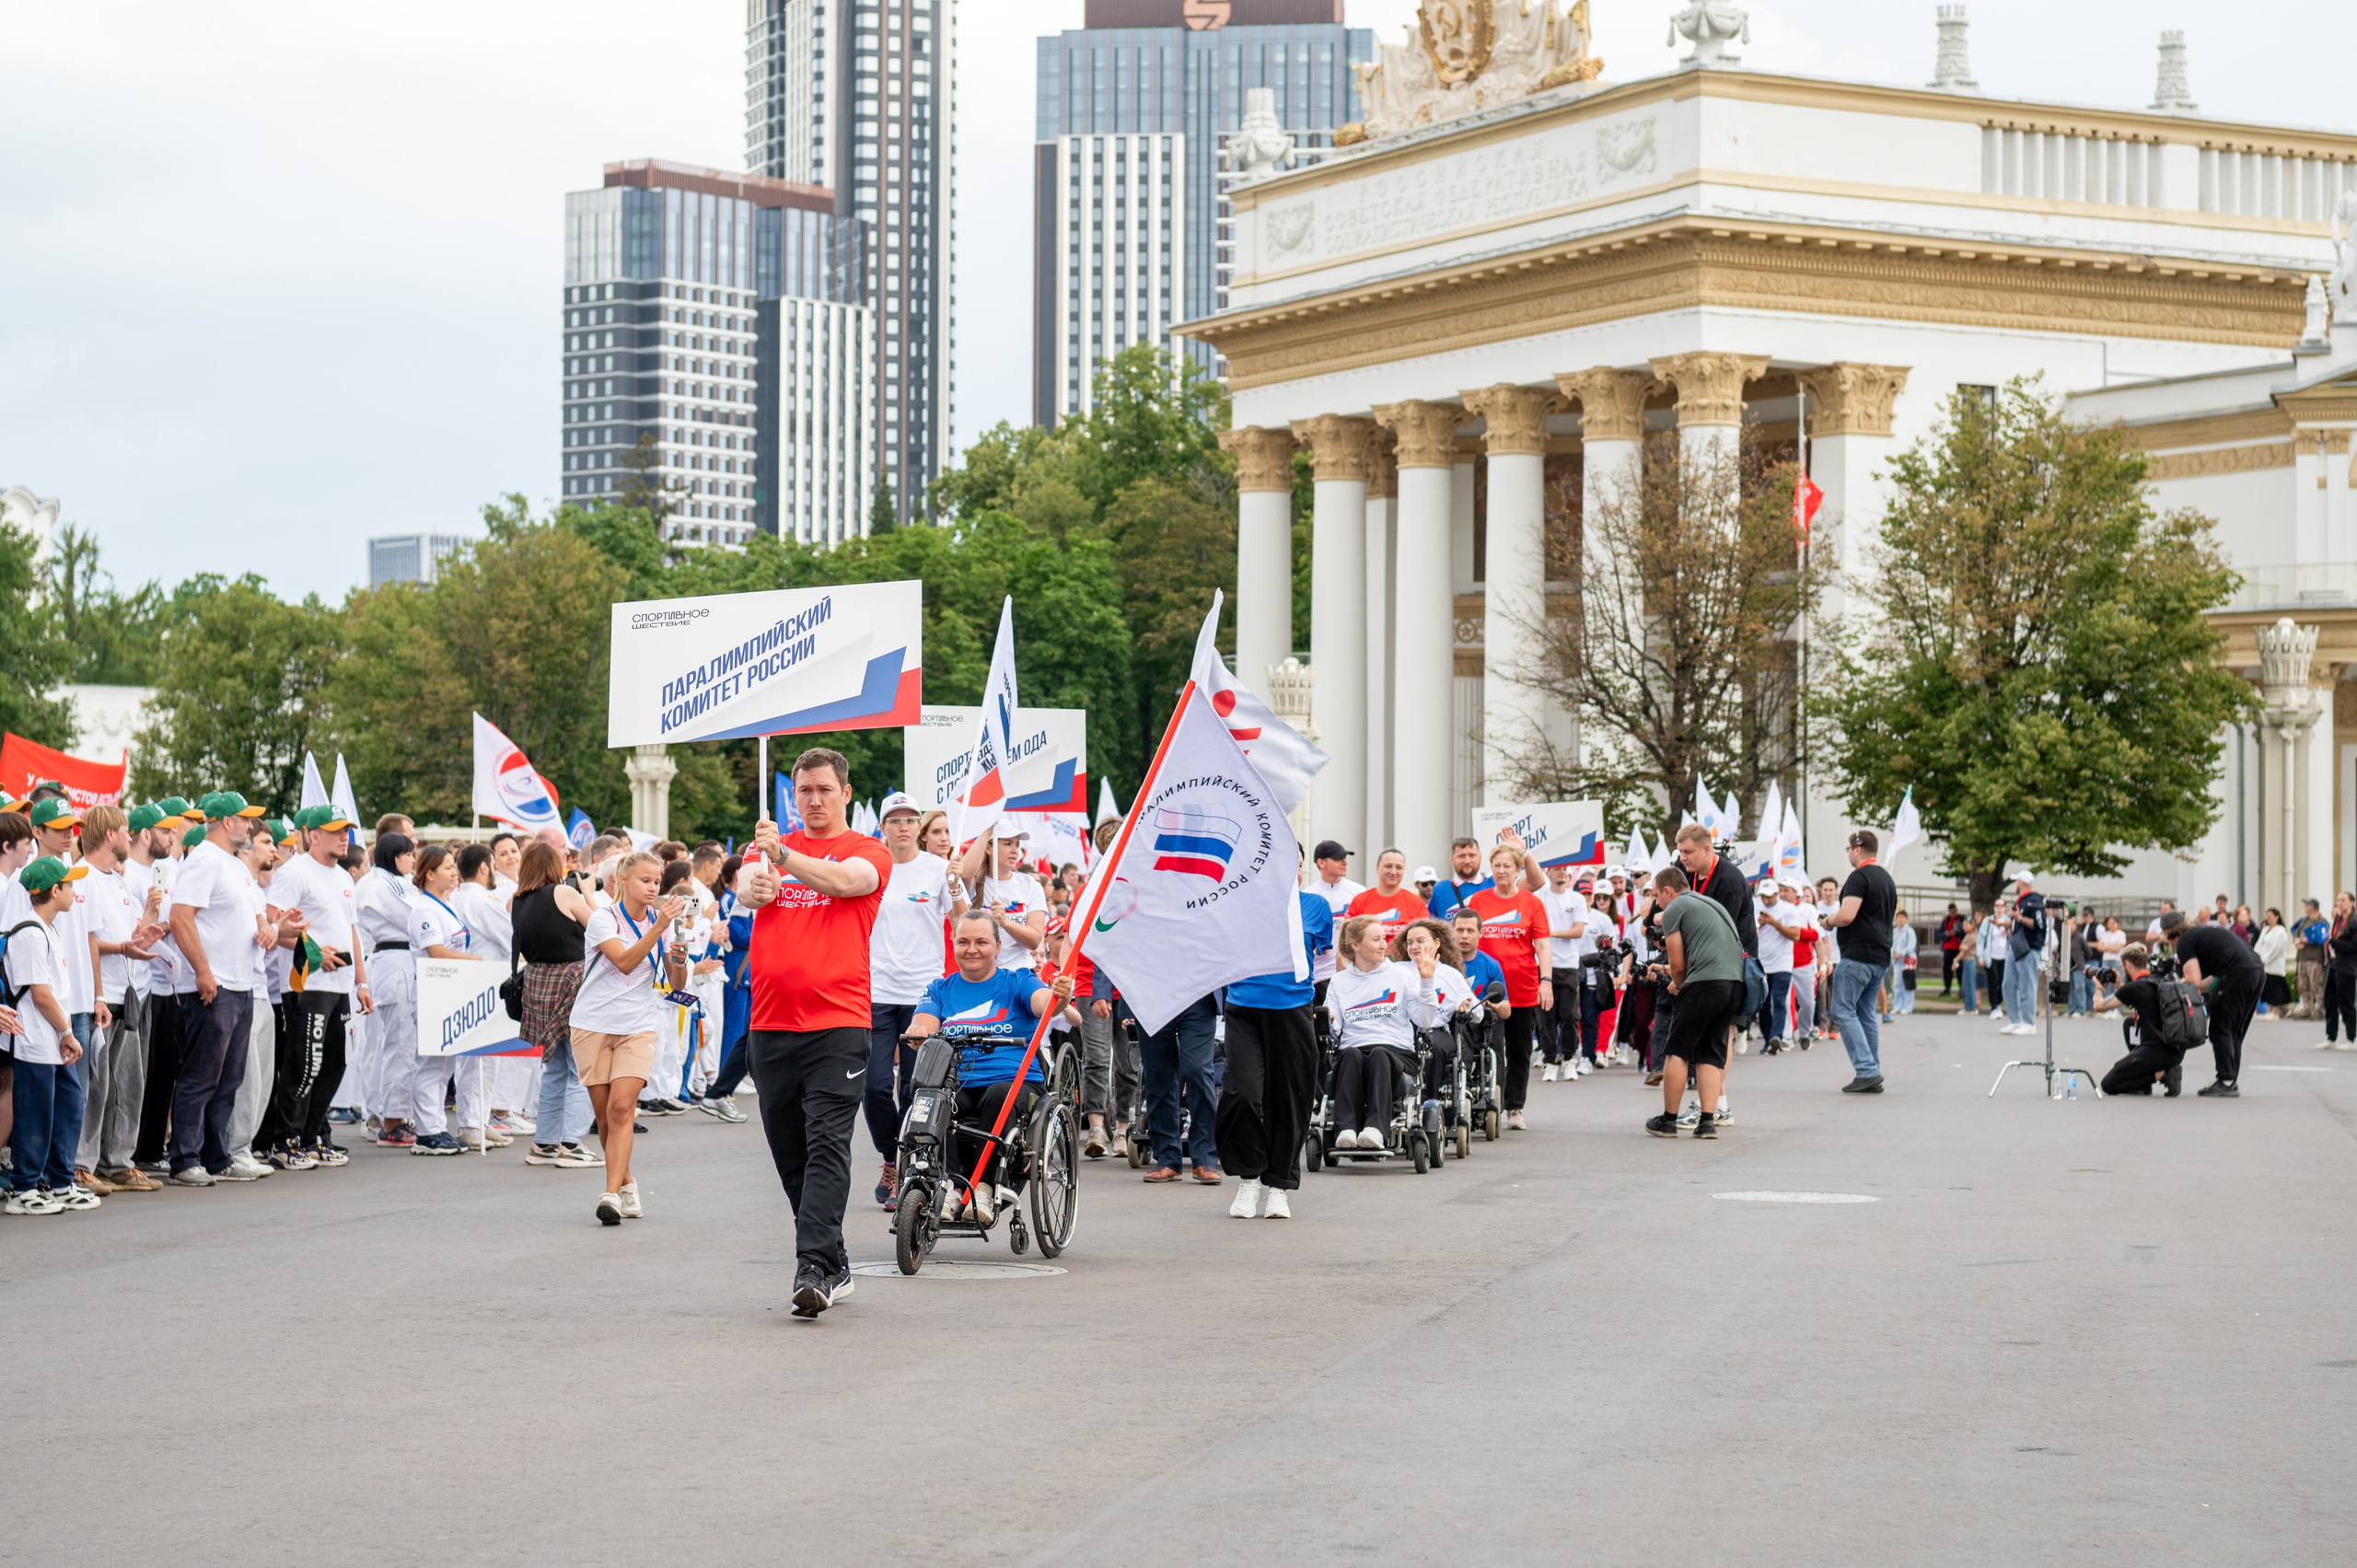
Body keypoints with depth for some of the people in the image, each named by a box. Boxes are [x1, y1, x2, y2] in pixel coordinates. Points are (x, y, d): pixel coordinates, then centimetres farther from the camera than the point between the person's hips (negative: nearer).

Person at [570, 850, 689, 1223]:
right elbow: (624, 961, -23)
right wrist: (659, 927, -31)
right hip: (593, 1024, -1)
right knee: (604, 1114, 2)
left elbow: (677, 984, 7)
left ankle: (612, 1194, -20)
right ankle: (627, 1184, 22)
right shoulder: (603, 919, -7)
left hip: (638, 1027, 1)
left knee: (621, 1108, -15)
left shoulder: (660, 921, 5)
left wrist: (679, 961, -14)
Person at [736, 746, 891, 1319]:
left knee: (827, 1146, -15)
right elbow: (744, 884, -5)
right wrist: (754, 887, -30)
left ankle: (814, 1269, -21)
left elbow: (843, 880, -18)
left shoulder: (868, 852, 4)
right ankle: (835, 1267, 21)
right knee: (789, 1153, 9)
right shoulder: (771, 846, 15)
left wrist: (783, 855, -34)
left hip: (838, 1022, -5)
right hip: (771, 1022, 5)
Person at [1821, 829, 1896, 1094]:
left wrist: (1829, 921, 0)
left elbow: (1846, 915, -22)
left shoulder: (1859, 876, -12)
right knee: (1866, 1014, 13)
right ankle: (1872, 1076, 9)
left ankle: (1866, 1070, -16)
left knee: (1843, 1012, -7)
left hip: (1857, 956, -9)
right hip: (1881, 957, 9)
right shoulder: (1887, 878, 19)